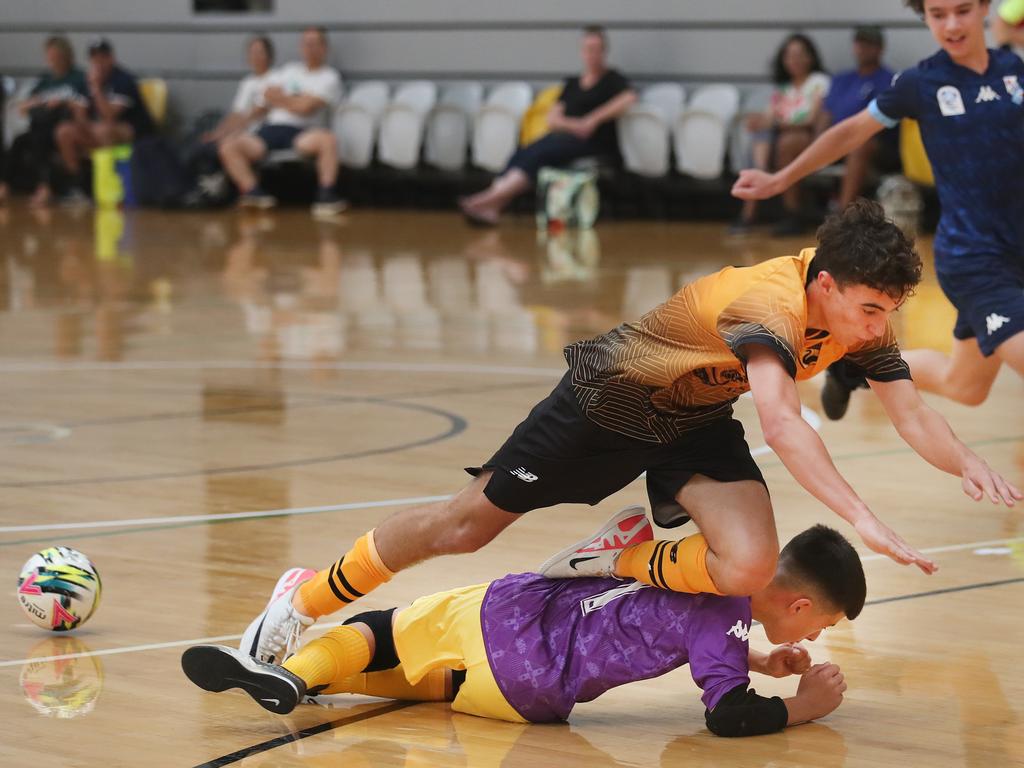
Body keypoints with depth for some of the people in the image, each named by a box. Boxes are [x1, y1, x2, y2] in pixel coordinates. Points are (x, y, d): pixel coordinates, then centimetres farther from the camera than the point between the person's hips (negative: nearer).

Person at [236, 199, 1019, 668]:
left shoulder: (860, 314, -17)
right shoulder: (770, 302, -39)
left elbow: (913, 416, -17)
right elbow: (781, 422, -54)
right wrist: (863, 518, -61)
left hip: (697, 423, 6)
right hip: (609, 399, -6)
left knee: (748, 567, -21)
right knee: (465, 524, 7)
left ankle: (624, 566, 11)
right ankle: (305, 602, 30)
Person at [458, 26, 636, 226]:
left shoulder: (612, 79, 9)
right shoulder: (572, 84, 24)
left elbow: (629, 97, -13)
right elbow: (552, 119, 15)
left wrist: (594, 119, -17)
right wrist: (574, 125, -7)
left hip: (596, 144, -5)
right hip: (566, 138, 5)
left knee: (539, 152, -32)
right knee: (522, 155, -26)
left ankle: (493, 197, -48)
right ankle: (491, 207, -45)